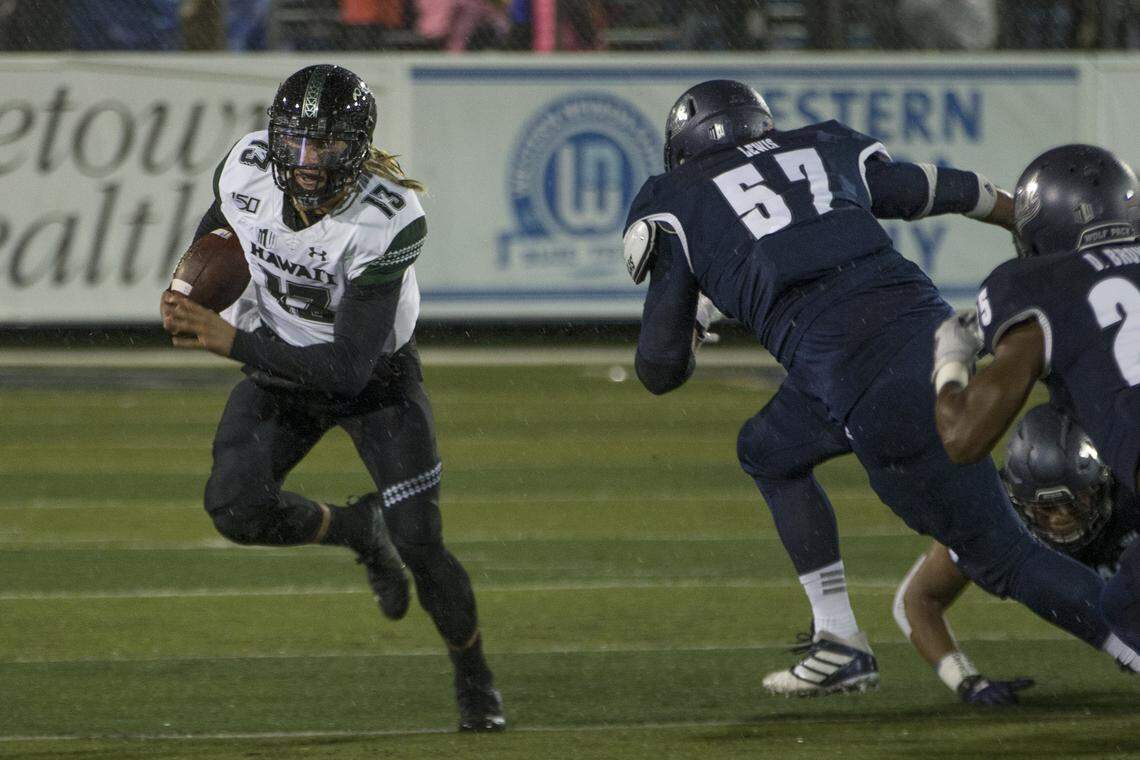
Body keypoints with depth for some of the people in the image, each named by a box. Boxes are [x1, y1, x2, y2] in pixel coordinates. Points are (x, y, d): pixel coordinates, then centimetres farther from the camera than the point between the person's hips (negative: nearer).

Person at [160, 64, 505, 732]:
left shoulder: (386, 221, -36)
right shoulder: (248, 170, -22)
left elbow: (349, 369, -37)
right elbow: (217, 227, 7)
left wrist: (233, 342, -42)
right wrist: (189, 296, -12)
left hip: (377, 376, -4)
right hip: (283, 367, 4)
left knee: (420, 545, -8)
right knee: (235, 507, -19)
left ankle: (475, 678, 22)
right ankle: (360, 531, 14)